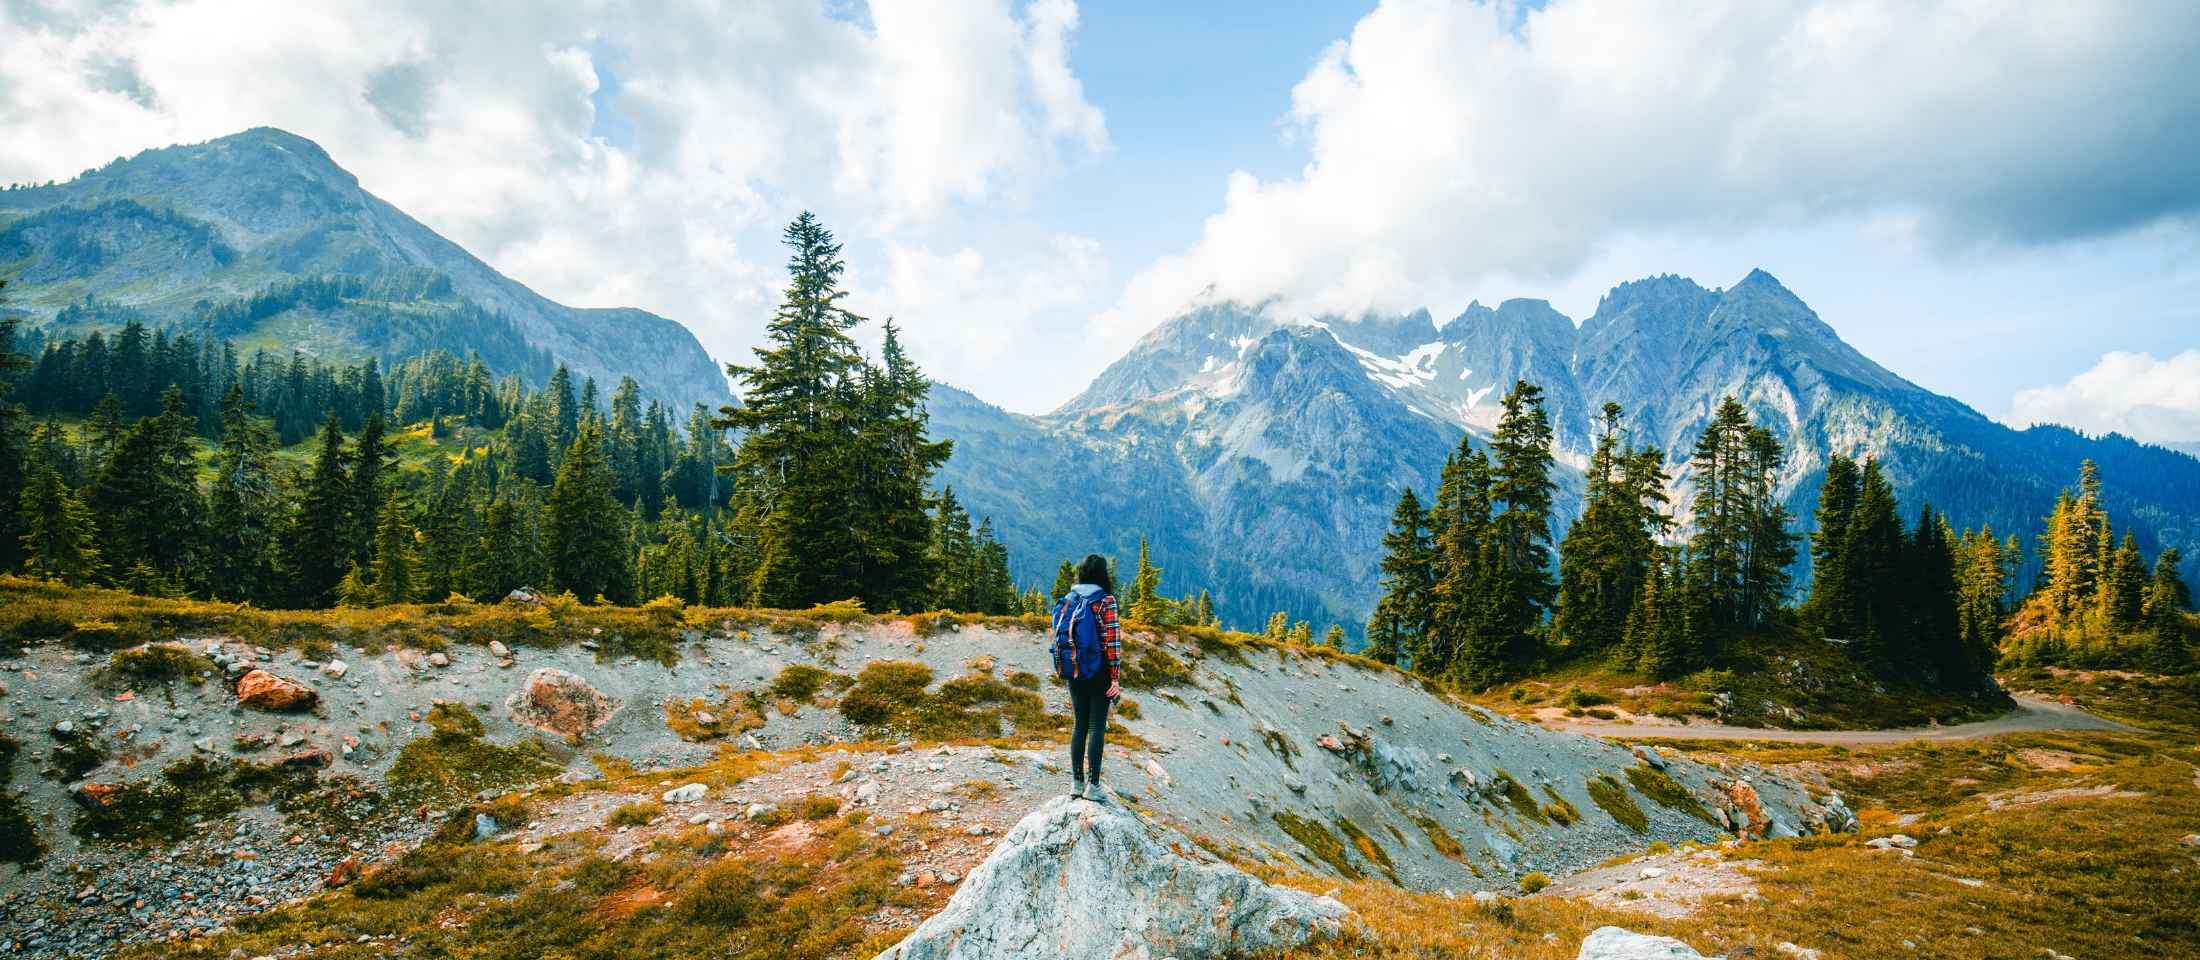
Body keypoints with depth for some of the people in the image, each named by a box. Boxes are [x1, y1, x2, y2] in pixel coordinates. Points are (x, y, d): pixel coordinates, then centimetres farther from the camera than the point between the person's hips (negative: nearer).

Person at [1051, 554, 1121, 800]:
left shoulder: (1067, 600, 8)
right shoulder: (1105, 600, -9)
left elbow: (1060, 637, 9)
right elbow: (1112, 640, -13)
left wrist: (1065, 672, 17)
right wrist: (1115, 678, -10)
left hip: (1072, 672, 5)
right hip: (1098, 671, -5)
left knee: (1079, 724, 13)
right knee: (1097, 725, 0)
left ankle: (1076, 782, 14)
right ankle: (1092, 785, -1)